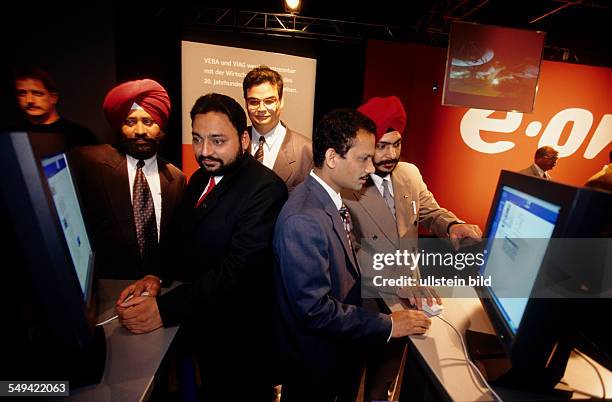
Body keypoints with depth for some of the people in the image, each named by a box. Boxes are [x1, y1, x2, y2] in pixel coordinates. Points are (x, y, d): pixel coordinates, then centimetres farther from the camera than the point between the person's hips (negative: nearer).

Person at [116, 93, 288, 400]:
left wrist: (164, 309, -30)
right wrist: (157, 276, -6)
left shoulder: (265, 189, -25)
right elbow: (186, 239, 10)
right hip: (200, 325, 7)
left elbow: (237, 268, -30)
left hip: (238, 333, -7)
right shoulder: (200, 179, 2)